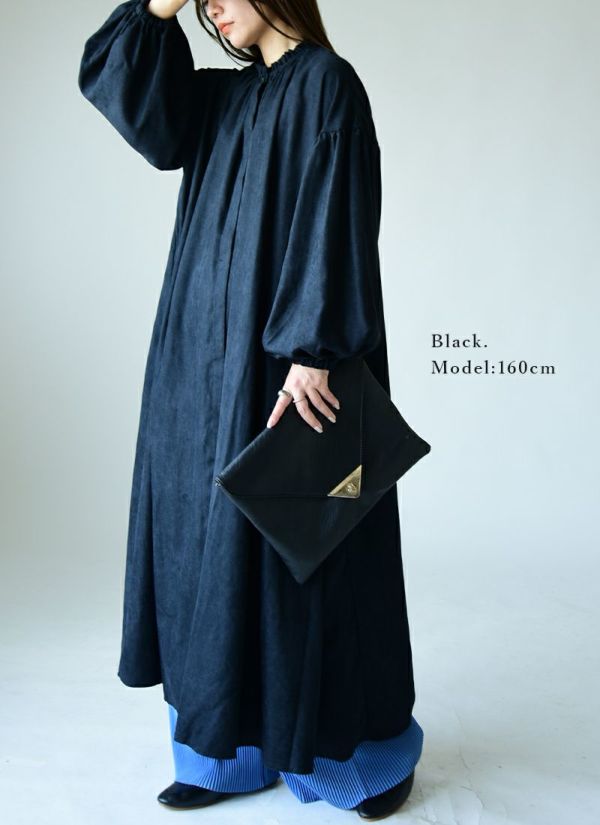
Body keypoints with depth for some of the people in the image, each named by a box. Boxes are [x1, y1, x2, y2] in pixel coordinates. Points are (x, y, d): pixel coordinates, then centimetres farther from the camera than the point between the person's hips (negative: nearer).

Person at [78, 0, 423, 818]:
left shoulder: (326, 81, -4)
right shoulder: (222, 96, 19)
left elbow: (335, 219, -15)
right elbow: (116, 81, 10)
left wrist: (312, 350, -23)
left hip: (280, 354, -8)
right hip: (213, 354, 8)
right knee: (215, 538, 9)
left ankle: (370, 753, 20)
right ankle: (235, 752, 23)